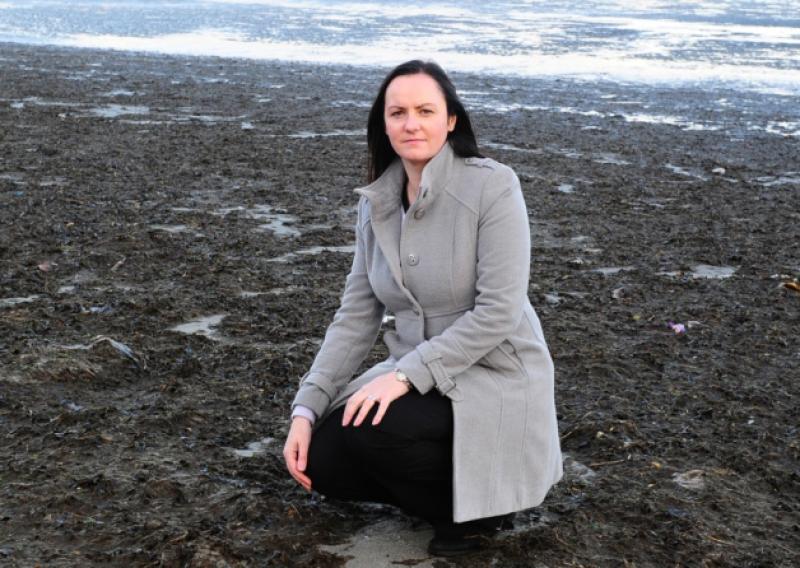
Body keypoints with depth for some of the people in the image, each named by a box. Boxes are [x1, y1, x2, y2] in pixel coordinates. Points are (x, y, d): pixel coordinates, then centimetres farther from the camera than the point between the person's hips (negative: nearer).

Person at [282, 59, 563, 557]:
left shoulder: (492, 185, -18)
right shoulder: (377, 201, 1)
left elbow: (499, 313, -22)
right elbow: (357, 315, 1)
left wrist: (404, 375, -26)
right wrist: (306, 408, -8)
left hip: (495, 379, -6)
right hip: (420, 377, 6)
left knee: (368, 432, -28)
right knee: (322, 459, -10)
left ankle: (477, 503, -1)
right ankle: (452, 486, 11)